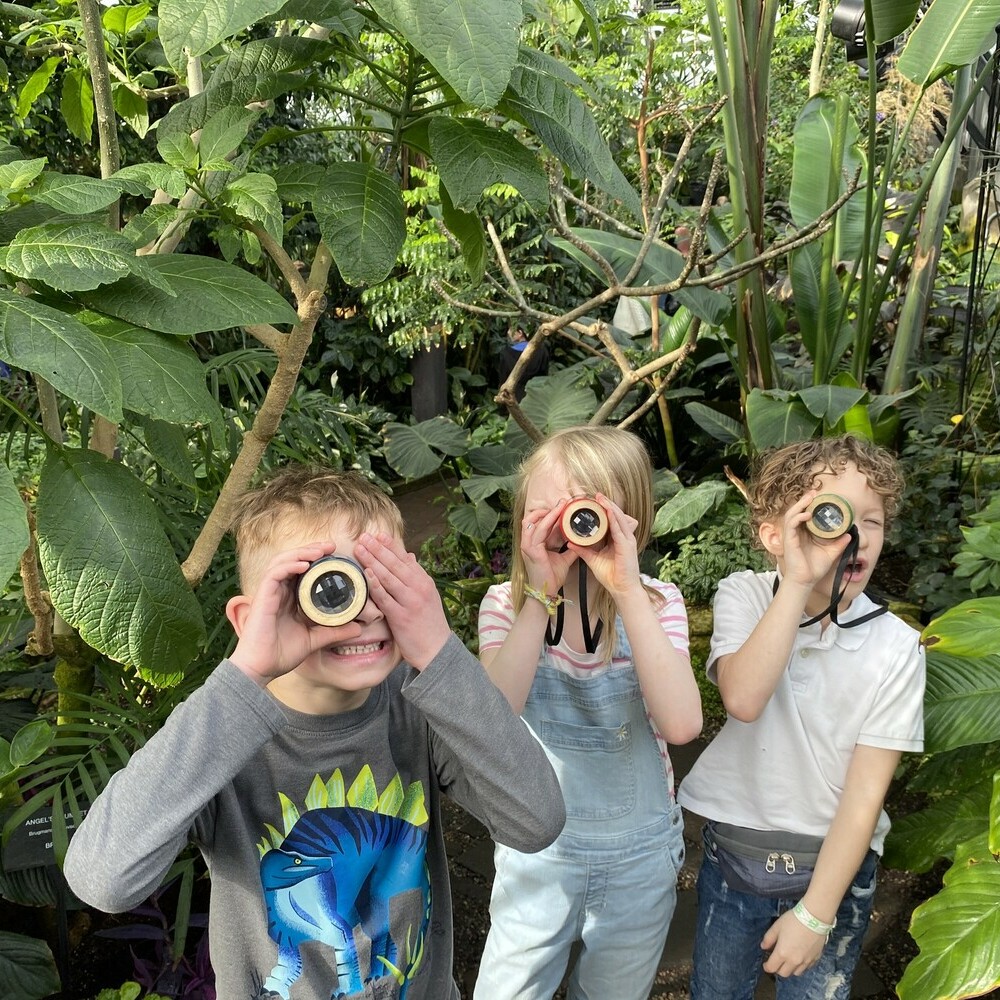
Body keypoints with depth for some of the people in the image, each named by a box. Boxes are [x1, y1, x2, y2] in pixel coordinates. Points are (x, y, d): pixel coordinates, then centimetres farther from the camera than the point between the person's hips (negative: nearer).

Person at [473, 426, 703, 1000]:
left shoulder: (656, 604, -15)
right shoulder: (508, 603, -14)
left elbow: (681, 724, -31)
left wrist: (628, 592, -36)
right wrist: (541, 595, -36)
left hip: (639, 850, 1)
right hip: (538, 846, 0)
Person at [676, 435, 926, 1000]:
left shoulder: (895, 647, -14)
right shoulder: (744, 597, -11)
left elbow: (866, 791, -12)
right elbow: (742, 699, -30)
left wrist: (816, 913, -13)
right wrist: (796, 582, -35)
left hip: (834, 862, -1)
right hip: (734, 850, 1)